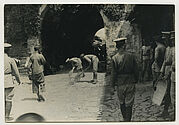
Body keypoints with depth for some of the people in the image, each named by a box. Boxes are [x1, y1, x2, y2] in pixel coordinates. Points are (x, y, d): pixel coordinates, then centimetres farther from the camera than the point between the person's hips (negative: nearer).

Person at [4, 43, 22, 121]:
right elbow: (15, 71, -1)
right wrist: (19, 80, 14)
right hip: (8, 81, -4)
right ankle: (7, 116, 3)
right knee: (8, 99, 3)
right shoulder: (10, 60, -9)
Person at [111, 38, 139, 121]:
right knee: (129, 104, 5)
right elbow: (136, 70, 0)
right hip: (130, 83, 0)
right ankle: (128, 120, 6)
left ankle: (125, 119, 26)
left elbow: (113, 73, -6)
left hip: (120, 84, 0)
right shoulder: (131, 56, -6)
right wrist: (136, 80, 14)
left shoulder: (114, 58, -9)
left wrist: (113, 85, 4)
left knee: (122, 103, 16)